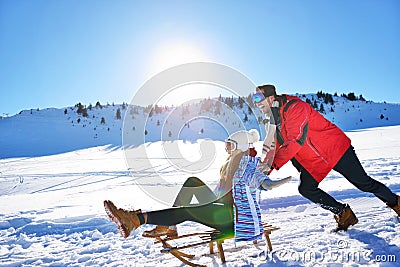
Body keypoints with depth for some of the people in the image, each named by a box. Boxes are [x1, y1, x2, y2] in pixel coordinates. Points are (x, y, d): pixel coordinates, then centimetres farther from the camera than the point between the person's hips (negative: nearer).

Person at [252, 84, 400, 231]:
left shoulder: (295, 107, -25)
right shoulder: (276, 118, 4)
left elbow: (295, 141, -34)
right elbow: (278, 146, 4)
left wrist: (272, 164, -36)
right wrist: (264, 168, -8)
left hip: (335, 149, -8)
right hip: (313, 160, 8)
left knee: (364, 183, 3)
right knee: (305, 189, -4)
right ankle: (343, 214, 12)